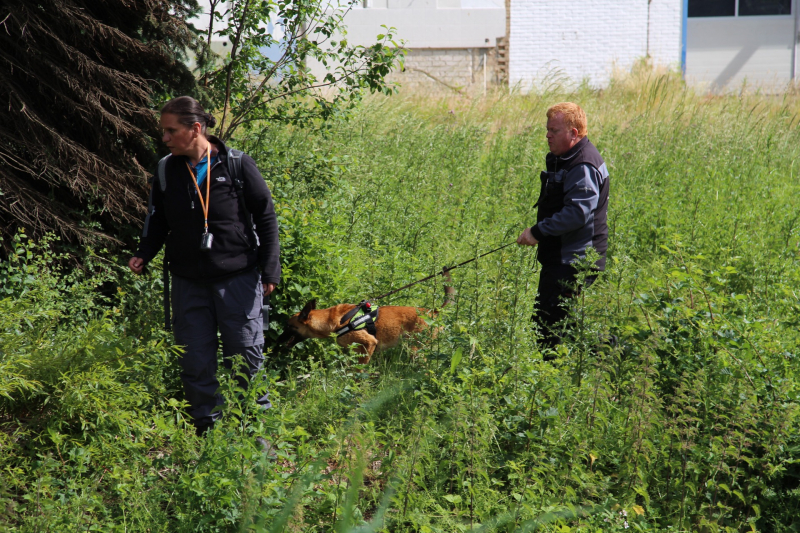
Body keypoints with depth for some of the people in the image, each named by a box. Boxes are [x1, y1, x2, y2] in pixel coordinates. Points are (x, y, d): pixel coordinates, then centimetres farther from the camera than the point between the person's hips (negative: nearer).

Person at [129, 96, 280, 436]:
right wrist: (143, 255, 0)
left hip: (238, 278, -3)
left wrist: (269, 270, -3)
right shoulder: (167, 172, 4)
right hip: (189, 282, 4)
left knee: (245, 356, 2)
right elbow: (157, 221, 18)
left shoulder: (237, 165, -7)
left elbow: (266, 218, -1)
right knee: (195, 360, 5)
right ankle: (206, 427, 18)